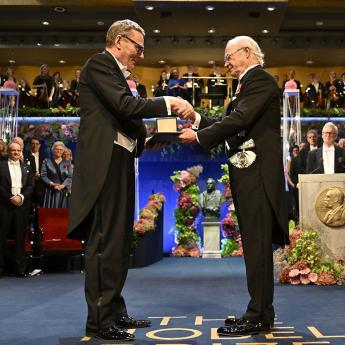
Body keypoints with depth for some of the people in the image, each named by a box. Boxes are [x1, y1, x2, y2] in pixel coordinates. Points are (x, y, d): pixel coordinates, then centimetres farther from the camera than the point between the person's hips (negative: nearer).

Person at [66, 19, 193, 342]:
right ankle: (98, 320, -3)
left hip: (120, 163, 10)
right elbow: (126, 106, -19)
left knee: (119, 242, 12)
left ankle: (114, 312, 21)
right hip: (105, 163, -10)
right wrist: (169, 103, -16)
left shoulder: (116, 72, 22)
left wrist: (148, 135, 10)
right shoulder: (99, 64, -6)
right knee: (104, 242, -9)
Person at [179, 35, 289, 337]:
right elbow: (232, 123, 17)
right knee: (256, 244, 12)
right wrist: (198, 119, 7)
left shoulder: (261, 80, -8)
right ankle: (261, 313, 19)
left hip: (258, 173, -10)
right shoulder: (249, 84, 22)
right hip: (248, 175, 10)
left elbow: (239, 120, -19)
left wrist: (198, 136, -12)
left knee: (257, 244, -8)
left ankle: (258, 317, -3)